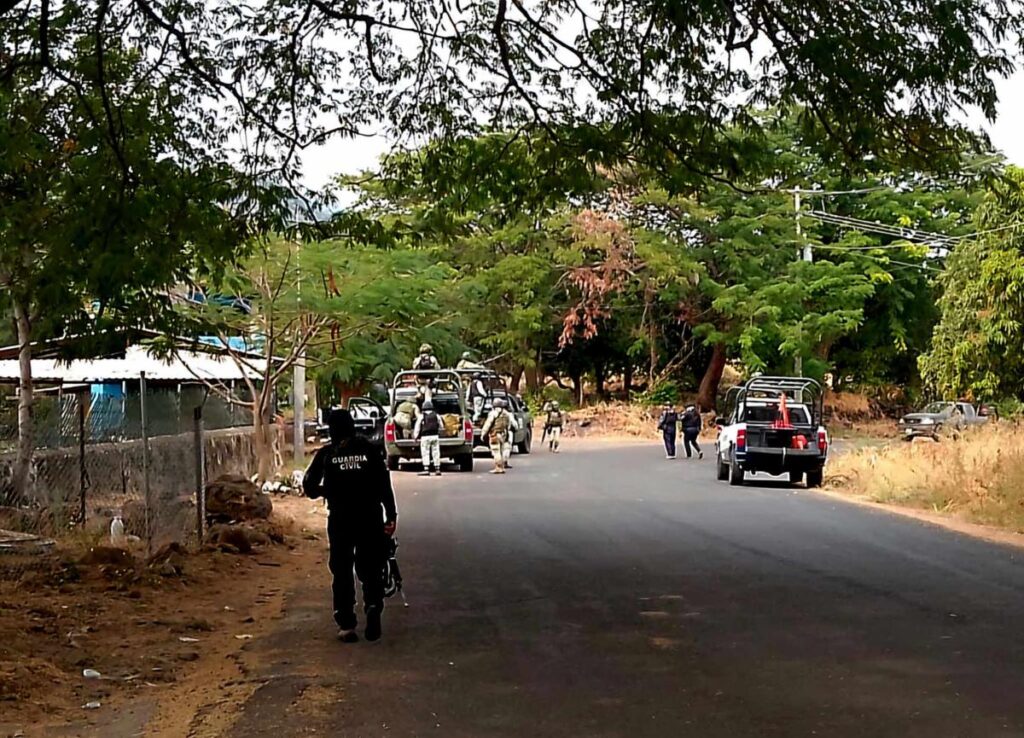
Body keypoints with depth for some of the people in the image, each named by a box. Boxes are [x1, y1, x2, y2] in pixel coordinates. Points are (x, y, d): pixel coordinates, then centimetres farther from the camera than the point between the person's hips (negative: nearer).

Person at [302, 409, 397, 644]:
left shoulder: (325, 454, -1)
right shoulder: (370, 450, 1)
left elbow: (309, 485, -1)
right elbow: (385, 485, -2)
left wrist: (322, 491, 21)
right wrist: (391, 516, 1)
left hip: (340, 519, 0)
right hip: (370, 518, 1)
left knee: (342, 571, 8)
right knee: (370, 568, 11)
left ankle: (346, 625, 5)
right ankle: (373, 607, -13)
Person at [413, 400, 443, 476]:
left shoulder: (422, 416, -1)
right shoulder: (436, 415, 9)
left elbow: (417, 427, -1)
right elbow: (440, 426, 13)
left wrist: (415, 436, 9)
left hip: (425, 437, -3)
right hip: (435, 436, 3)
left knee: (425, 453, -2)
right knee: (436, 453, 7)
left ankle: (426, 470, -10)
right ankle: (437, 469, 7)